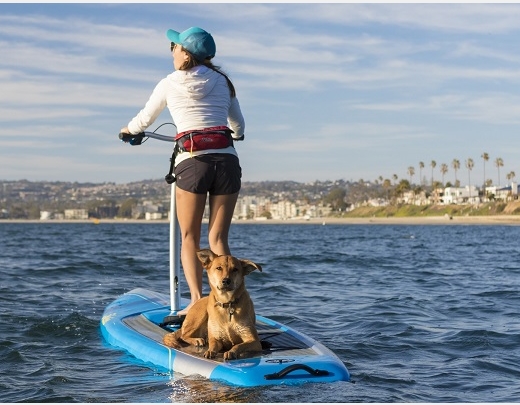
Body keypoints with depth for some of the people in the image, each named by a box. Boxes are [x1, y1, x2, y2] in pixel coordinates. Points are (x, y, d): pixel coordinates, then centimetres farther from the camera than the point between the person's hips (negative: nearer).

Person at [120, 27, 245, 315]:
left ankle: (196, 299, -7)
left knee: (189, 237, 8)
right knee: (218, 238, 6)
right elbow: (239, 126, 29)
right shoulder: (222, 82, 16)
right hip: (227, 161, 3)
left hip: (192, 162, -2)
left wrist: (129, 130, 46)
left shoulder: (170, 83, 9)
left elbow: (145, 119, 24)